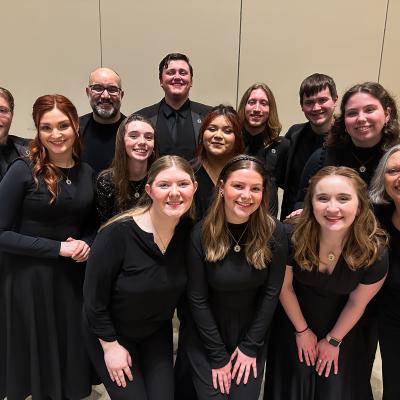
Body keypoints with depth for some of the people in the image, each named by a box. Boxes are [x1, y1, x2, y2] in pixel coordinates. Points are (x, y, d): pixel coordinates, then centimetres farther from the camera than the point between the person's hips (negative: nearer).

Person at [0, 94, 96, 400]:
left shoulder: (86, 172, 4)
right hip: (28, 279, -4)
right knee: (34, 358, 11)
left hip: (73, 277, 4)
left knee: (72, 355, 14)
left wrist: (87, 244, -6)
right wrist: (58, 248, -17)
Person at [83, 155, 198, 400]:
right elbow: (94, 297, -19)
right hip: (110, 332, -4)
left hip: (157, 331, 4)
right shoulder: (118, 233, -31)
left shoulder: (189, 230, -14)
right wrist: (110, 345, -12)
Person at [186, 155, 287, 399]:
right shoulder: (201, 233, -18)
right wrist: (218, 356, -10)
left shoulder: (274, 232, -15)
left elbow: (271, 292, -8)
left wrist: (250, 346, -7)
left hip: (253, 334, 1)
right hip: (207, 335, -1)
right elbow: (197, 299, -12)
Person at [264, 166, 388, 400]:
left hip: (342, 329, 1)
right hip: (294, 322, 0)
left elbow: (357, 303, -11)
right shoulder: (292, 237, -31)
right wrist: (302, 330, -1)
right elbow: (284, 287, -13)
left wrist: (334, 340, 2)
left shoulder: (375, 251, -28)